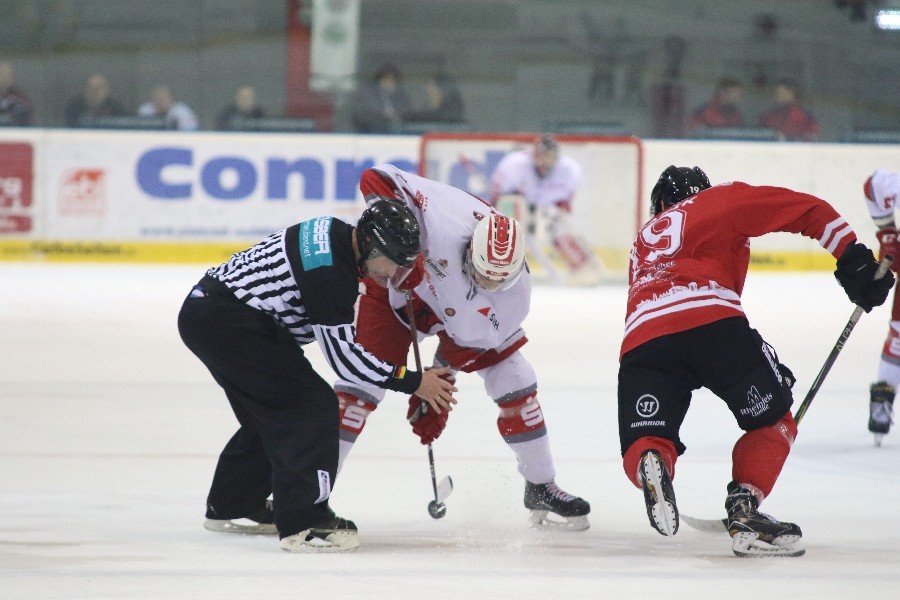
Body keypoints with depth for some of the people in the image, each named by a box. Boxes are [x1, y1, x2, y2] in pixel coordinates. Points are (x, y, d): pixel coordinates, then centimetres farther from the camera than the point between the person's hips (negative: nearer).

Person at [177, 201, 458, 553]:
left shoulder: (335, 234, 6)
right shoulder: (329, 270, -22)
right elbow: (343, 356, -17)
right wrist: (412, 382, -11)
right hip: (222, 318, -11)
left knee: (271, 412, 22)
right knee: (312, 407, -12)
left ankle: (232, 507, 35)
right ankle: (303, 524, -13)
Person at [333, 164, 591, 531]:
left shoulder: (514, 293, -28)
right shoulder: (449, 215, -41)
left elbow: (464, 348, -18)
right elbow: (377, 179, -36)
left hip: (461, 316, 3)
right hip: (397, 288, -3)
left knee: (515, 381, -3)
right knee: (362, 382, -16)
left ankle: (541, 489, 13)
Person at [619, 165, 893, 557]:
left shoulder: (646, 237, 39)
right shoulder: (720, 201, 25)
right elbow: (807, 210, 17)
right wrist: (853, 257, 20)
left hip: (642, 337, 3)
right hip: (712, 321, -3)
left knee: (644, 445, 4)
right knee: (772, 422, 16)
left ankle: (650, 464, -31)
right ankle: (744, 510, -1)